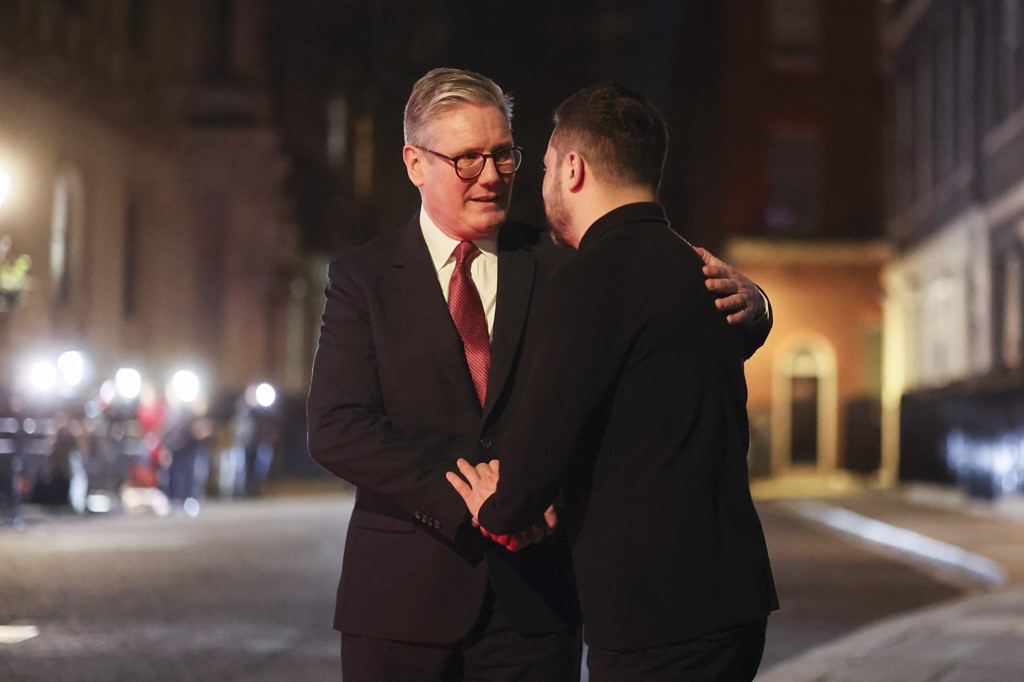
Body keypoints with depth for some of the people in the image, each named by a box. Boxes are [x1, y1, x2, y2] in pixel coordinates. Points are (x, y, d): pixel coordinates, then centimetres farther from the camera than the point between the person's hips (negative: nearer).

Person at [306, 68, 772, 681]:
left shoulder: (562, 269, 6)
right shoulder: (364, 277, 2)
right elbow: (336, 428, -9)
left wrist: (745, 307, -19)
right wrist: (468, 493, -20)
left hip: (535, 601, 1)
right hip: (404, 602, -1)